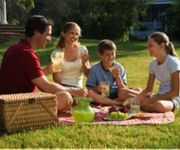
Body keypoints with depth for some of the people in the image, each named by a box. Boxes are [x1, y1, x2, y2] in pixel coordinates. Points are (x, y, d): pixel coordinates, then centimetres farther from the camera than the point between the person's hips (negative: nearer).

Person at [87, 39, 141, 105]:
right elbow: (89, 88, -2)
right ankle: (119, 103, -29)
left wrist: (118, 77, -17)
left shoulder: (118, 68, 3)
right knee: (89, 93, -31)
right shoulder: (95, 69, 0)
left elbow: (122, 89, -1)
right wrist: (97, 89, -22)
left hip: (116, 96, 0)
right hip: (102, 96, 0)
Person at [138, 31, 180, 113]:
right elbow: (148, 89, 6)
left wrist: (151, 100, -24)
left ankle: (142, 107, -14)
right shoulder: (153, 64, 6)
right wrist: (137, 98, -16)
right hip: (159, 96, 6)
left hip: (173, 98, -5)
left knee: (159, 105, -39)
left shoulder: (173, 62, -15)